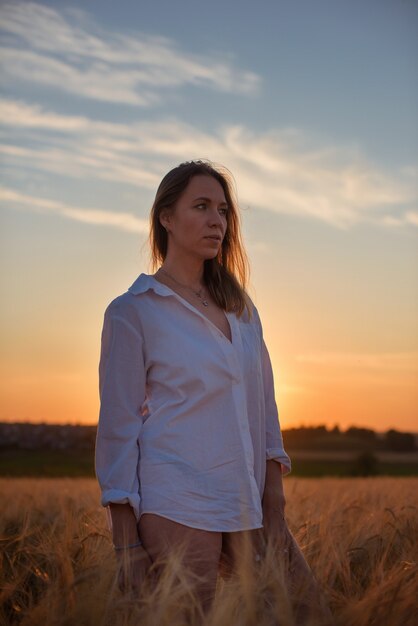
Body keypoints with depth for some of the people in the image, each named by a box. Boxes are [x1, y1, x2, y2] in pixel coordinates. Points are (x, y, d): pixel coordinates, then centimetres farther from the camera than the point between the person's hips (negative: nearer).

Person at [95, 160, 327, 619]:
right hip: (177, 507, -5)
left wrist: (274, 509, 6)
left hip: (246, 511, 6)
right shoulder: (132, 311, -2)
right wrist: (128, 546, -9)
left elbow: (264, 410, 13)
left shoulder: (240, 308, 14)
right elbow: (118, 427, -5)